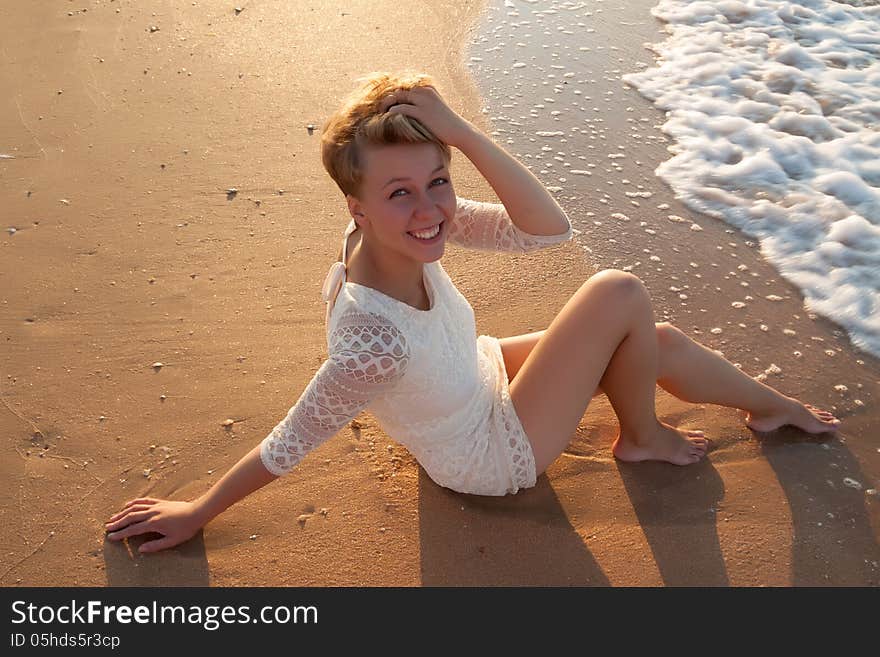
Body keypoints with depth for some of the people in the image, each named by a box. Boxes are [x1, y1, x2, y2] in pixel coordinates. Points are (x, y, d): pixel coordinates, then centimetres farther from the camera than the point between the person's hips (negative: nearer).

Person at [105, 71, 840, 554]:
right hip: (497, 453, -6)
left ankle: (771, 406, 39)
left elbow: (550, 229, -26)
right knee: (622, 293, -15)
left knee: (660, 343, 7)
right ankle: (643, 439, 14)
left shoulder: (406, 225, -23)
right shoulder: (374, 340, -43)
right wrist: (196, 514, -16)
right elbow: (284, 448, -28)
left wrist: (462, 132, -38)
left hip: (485, 374, 6)